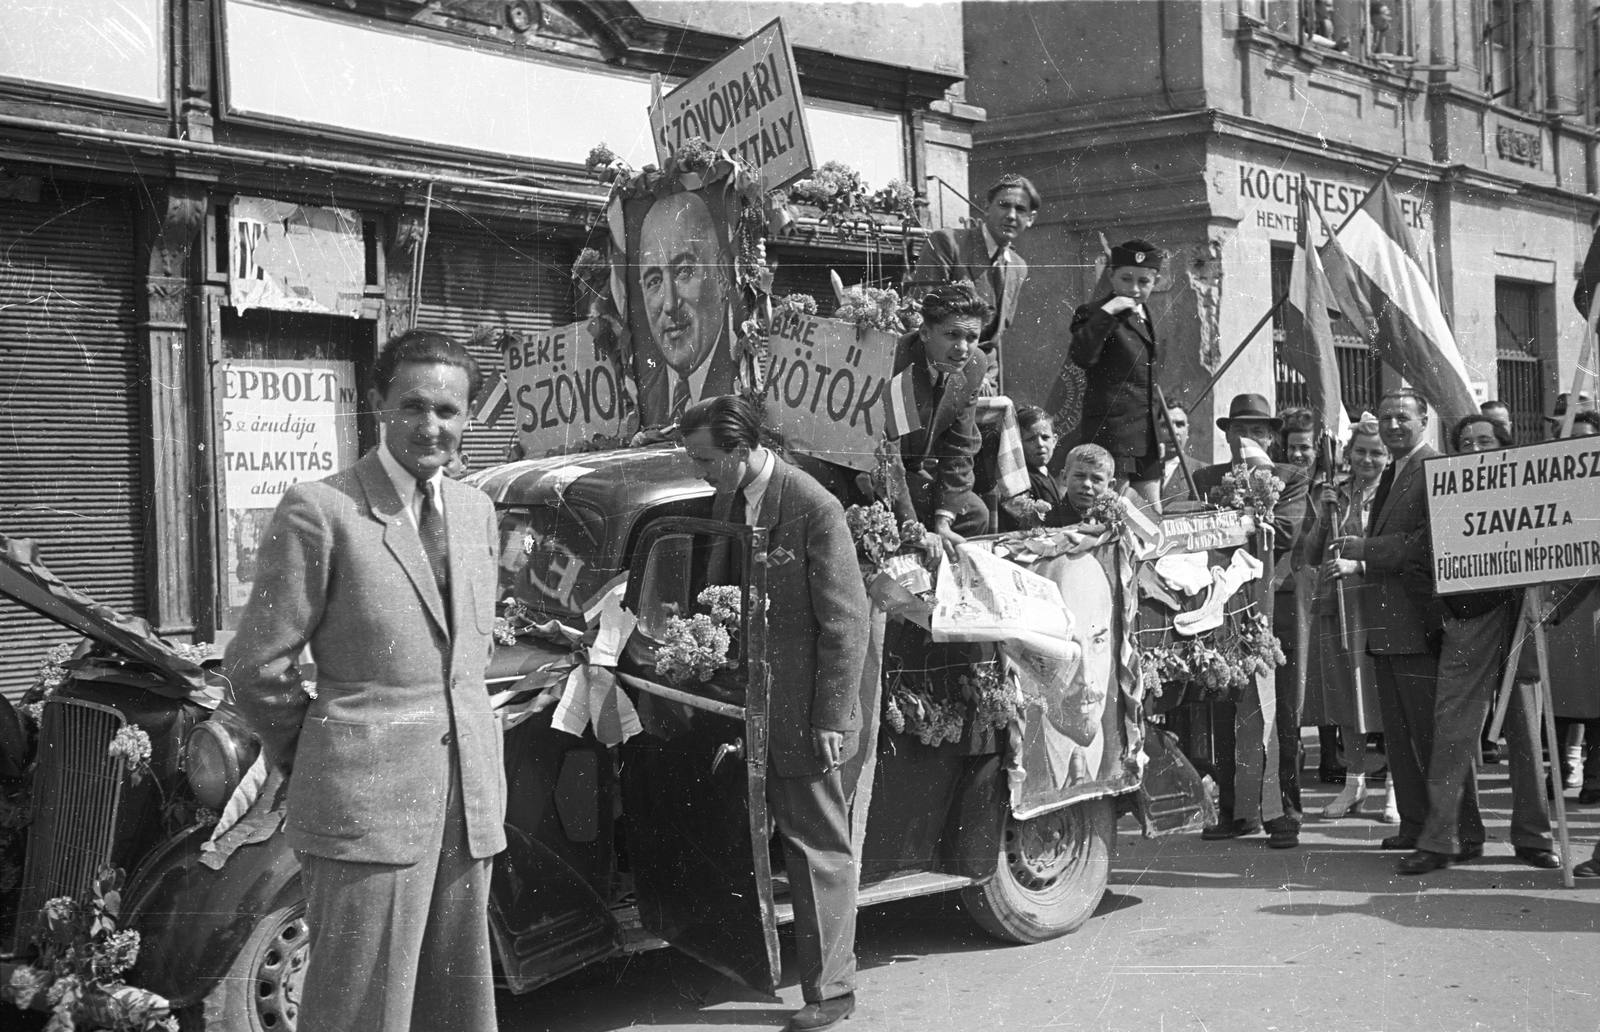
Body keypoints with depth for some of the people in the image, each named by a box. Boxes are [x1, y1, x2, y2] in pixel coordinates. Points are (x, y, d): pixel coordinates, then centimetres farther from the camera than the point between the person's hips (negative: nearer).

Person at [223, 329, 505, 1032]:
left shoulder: (475, 509, 13)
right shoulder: (318, 510, -8)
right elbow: (257, 667, -6)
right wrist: (316, 764, 4)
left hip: (470, 802, 6)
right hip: (367, 806, -6)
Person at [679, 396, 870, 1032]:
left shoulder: (815, 509, -16)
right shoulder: (725, 500, 8)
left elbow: (846, 623, -15)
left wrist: (831, 719, -16)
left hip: (802, 716, -7)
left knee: (818, 852, 2)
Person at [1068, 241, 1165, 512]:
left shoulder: (1145, 317, 16)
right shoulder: (1093, 313, -9)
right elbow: (1081, 357, -30)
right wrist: (1107, 312, -31)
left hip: (1146, 438, 8)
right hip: (1112, 434, -8)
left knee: (1153, 514, 10)